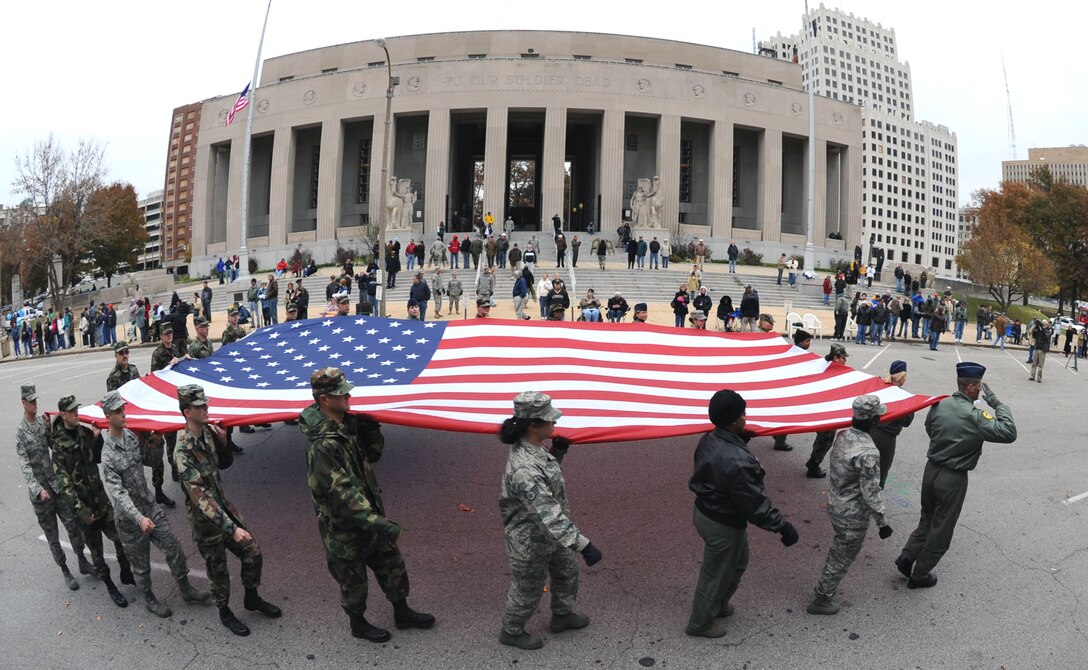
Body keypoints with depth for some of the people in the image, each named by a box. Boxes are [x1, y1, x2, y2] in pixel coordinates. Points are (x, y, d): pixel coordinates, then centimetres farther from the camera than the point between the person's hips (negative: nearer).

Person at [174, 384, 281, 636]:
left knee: (252, 552, 12)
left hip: (224, 507, 7)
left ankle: (252, 598, 36)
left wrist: (223, 442, -9)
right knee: (218, 570, 10)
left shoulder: (208, 432, -4)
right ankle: (225, 613, 34)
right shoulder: (183, 451, -28)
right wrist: (232, 528, -34)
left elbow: (225, 464, 13)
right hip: (205, 519, -7)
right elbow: (200, 498, -31)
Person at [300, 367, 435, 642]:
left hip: (369, 513, 8)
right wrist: (377, 523, -34)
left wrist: (372, 430, -10)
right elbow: (342, 494, -33)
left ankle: (402, 613, 42)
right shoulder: (322, 446, -32)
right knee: (353, 578, 15)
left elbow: (372, 456, 10)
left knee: (392, 563, 21)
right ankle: (358, 624, 41)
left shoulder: (349, 424, -4)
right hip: (344, 528, -8)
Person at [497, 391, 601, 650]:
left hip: (548, 533, 9)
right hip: (530, 541, -9)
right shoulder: (524, 469, -40)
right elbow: (548, 513, -43)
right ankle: (511, 632, 45)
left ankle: (562, 616, 55)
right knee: (528, 590, 17)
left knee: (567, 571, 29)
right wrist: (583, 545, -44)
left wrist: (557, 453, -3)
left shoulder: (531, 446, -9)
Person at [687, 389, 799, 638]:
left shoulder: (709, 440, -8)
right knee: (716, 573, 15)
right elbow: (755, 503, -28)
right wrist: (783, 527, -17)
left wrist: (741, 439, 5)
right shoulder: (736, 462, -37)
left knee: (738, 561, 31)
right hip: (723, 526, -9)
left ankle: (719, 604, 52)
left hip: (705, 511, 9)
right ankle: (700, 623, 38)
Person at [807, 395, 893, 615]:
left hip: (835, 505, 8)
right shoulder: (868, 453, -31)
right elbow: (871, 493, -25)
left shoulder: (842, 436, -7)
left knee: (838, 550, 29)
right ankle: (820, 600, 25)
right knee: (842, 558, 12)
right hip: (853, 515, -7)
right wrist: (883, 522, -12)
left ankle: (826, 586, 46)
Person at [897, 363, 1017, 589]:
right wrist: (997, 404, -14)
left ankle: (906, 558, 21)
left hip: (931, 470, 6)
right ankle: (919, 576, 21)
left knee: (927, 520, 25)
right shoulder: (974, 416, -23)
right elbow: (1009, 433, -22)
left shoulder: (939, 405, -3)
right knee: (940, 530, 11)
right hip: (953, 479, -6)